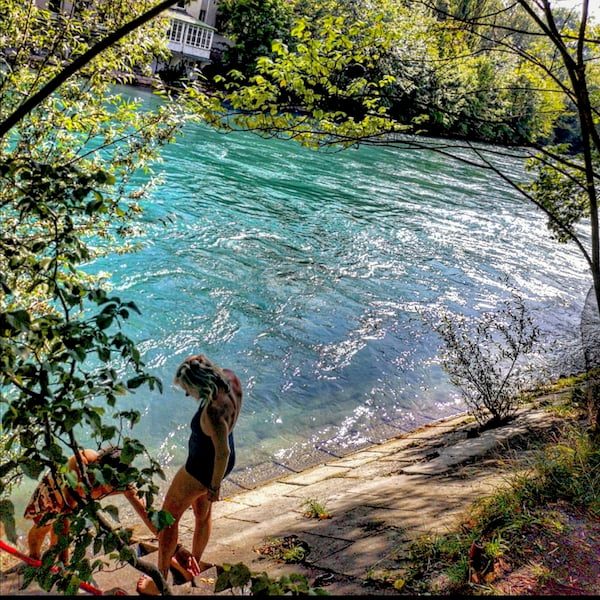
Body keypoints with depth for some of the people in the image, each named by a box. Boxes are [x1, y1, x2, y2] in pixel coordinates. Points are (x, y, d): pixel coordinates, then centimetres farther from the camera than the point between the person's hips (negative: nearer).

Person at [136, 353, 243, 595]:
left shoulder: (213, 412, -40)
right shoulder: (231, 378, -17)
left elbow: (223, 452, -30)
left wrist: (214, 486, -17)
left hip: (203, 468, -9)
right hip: (219, 461, 9)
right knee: (202, 514, 29)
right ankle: (195, 562, 53)